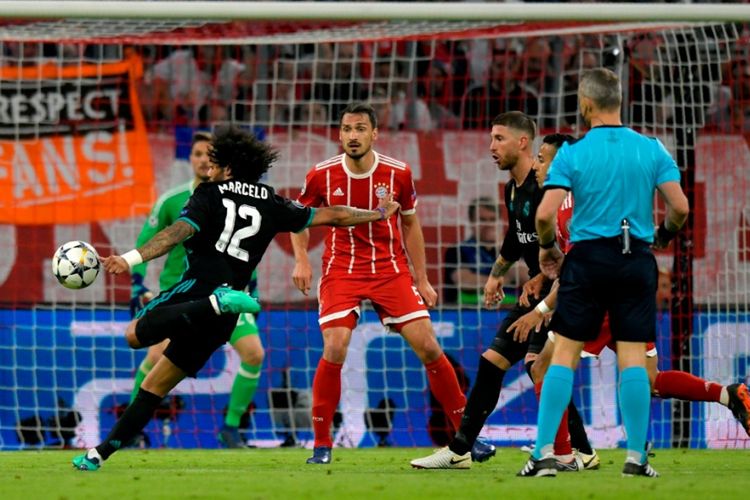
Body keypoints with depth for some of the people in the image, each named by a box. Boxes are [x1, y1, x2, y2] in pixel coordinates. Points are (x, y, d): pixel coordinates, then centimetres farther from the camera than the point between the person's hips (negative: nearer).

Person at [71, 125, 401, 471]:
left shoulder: (210, 195, 4)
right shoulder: (271, 205, 18)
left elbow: (179, 232, -13)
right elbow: (330, 216, 24)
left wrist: (130, 259, -24)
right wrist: (378, 214, 39)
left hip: (199, 286, -6)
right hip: (220, 324, 6)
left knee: (135, 333, -25)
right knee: (156, 385, 12)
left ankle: (216, 303, -38)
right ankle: (101, 452, 8)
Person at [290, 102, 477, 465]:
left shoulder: (398, 174, -5)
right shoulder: (322, 176, -7)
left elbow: (410, 224, 8)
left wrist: (422, 280, 9)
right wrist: (301, 260, -6)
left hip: (391, 269, 1)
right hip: (341, 270, -1)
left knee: (428, 347, -5)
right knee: (334, 350, -18)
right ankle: (321, 444, -4)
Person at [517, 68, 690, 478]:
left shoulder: (572, 153, -4)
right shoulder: (652, 150, 1)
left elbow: (545, 214, -11)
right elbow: (679, 206, -4)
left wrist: (547, 247, 9)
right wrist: (663, 236, 16)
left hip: (587, 259, -1)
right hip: (637, 259, 1)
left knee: (564, 355, 3)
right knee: (633, 357, 3)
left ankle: (543, 454, -2)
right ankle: (636, 458, 0)